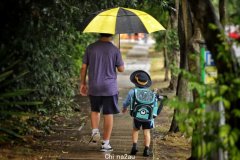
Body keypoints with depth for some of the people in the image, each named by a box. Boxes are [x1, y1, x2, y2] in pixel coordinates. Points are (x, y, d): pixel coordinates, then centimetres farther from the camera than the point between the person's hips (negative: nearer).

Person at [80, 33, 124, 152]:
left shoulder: (90, 48, -1)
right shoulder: (114, 50, -8)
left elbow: (83, 67, 1)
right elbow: (121, 69, -4)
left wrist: (83, 83, 12)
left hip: (94, 87, 2)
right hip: (110, 88, -2)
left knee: (95, 110, 23)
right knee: (108, 115, 4)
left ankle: (95, 131, 3)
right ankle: (105, 143, 6)